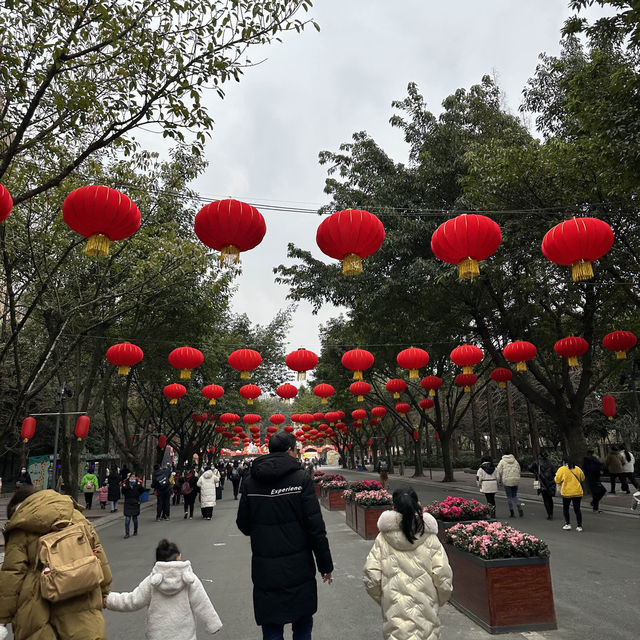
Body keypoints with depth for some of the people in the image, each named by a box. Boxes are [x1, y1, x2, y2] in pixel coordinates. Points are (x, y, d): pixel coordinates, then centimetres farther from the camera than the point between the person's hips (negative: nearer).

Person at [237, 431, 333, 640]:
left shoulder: (250, 481, -1)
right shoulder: (301, 478, -10)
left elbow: (243, 526, 6)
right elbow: (316, 527, -12)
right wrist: (326, 565, -3)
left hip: (265, 570, 2)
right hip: (298, 568, -2)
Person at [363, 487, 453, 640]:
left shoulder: (383, 539, -9)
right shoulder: (429, 538, -9)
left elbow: (371, 576, -7)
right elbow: (442, 575, -7)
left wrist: (382, 598, 11)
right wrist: (440, 600, 12)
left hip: (395, 611, 0)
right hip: (425, 611, 1)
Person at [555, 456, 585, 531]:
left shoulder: (561, 469, -7)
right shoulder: (577, 469, 4)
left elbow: (557, 481, -4)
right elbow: (582, 479, 15)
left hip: (567, 492, -3)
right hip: (577, 492, 3)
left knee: (565, 508, 14)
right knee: (577, 509, 9)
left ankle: (568, 524, 10)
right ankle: (579, 526, 9)